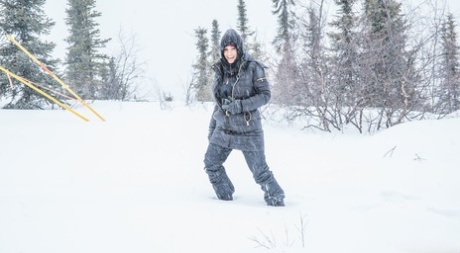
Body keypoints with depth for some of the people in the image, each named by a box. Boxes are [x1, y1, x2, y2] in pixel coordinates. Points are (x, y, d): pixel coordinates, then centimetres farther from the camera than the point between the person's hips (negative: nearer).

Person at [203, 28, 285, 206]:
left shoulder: (252, 67, -12)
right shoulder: (220, 70, 4)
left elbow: (265, 95, -13)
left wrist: (241, 105, -24)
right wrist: (211, 129, 16)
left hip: (248, 130, -6)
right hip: (224, 129, 6)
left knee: (260, 171, -2)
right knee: (211, 164, 11)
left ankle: (276, 201, 16)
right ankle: (225, 199, 27)